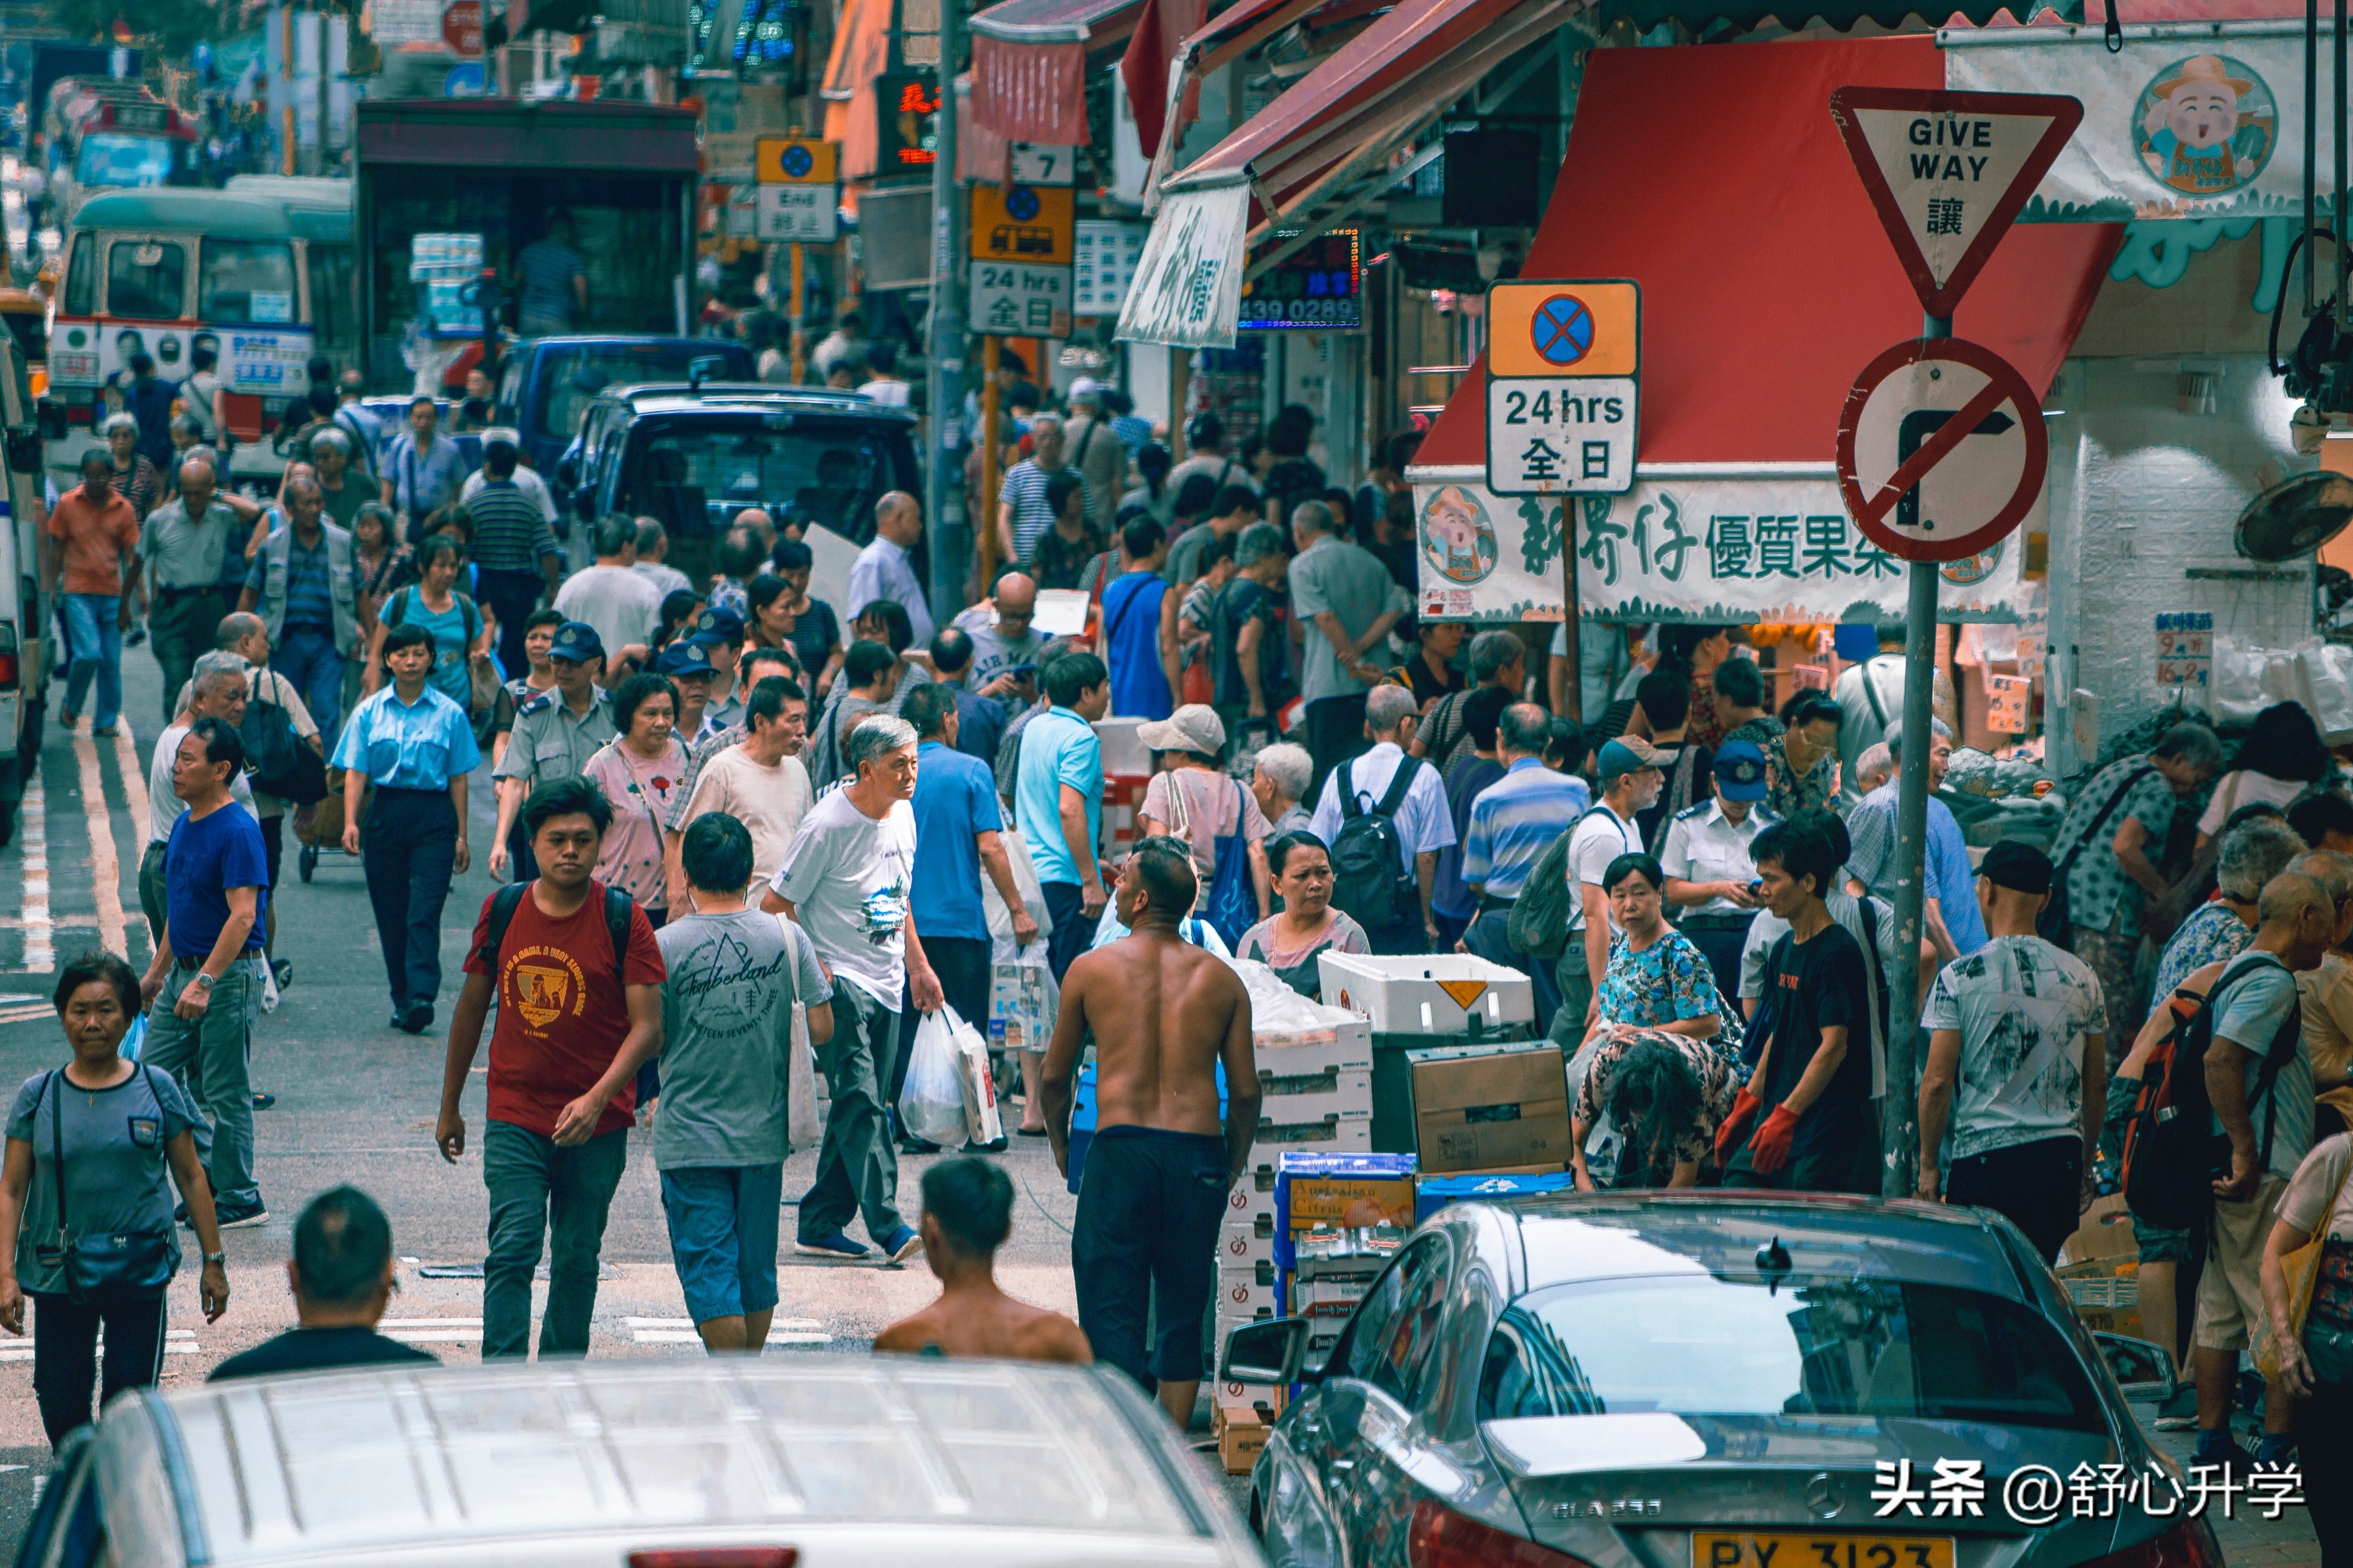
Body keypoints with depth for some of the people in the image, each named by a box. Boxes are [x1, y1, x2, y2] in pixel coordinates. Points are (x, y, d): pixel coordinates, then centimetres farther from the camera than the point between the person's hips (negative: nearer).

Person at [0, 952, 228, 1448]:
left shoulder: (158, 1091, 1)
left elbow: (191, 1177, 8)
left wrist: (214, 1261, 8)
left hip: (140, 1275, -1)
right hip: (58, 1276, 1)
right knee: (61, 1410, 3)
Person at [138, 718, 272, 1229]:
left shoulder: (238, 832, -18)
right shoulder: (184, 825, 10)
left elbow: (242, 915, -24)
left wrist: (205, 981, -29)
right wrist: (158, 971, 23)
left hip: (227, 976, -9)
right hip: (184, 971, 9)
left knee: (225, 1093, -2)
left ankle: (238, 1200, 9)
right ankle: (209, 1177, 20)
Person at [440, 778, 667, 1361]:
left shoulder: (622, 920, -6)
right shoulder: (502, 910, 2)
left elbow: (648, 1027, -9)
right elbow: (471, 1007, 13)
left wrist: (597, 1098, -23)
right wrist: (449, 1107, 17)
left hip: (596, 1125, -1)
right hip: (515, 1117, 1)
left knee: (576, 1259, 9)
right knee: (512, 1250, -12)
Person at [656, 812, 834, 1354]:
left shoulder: (667, 944, -11)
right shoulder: (787, 937, -4)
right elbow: (822, 1028, -3)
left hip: (690, 1140, -3)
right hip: (764, 1133, 3)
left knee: (709, 1269, 0)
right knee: (756, 1267, 16)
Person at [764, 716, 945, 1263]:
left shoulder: (902, 814, 9)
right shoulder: (827, 826, -16)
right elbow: (774, 905, -11)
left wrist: (918, 965, 23)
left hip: (886, 983, 8)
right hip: (840, 982, -8)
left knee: (857, 1107, 9)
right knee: (859, 1100, -16)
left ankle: (820, 1224, 16)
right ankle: (887, 1226, -23)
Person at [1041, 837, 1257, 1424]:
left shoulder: (1091, 969, 2)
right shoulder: (1222, 979, 6)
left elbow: (1054, 1079, 10)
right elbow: (1246, 1092, 4)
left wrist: (1059, 1142, 27)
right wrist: (1235, 1162, 19)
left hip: (1120, 1146, -2)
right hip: (1199, 1151, 2)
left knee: (1111, 1309, 1)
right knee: (1182, 1314, 11)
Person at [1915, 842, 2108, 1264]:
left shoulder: (1960, 977, -5)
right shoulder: (2081, 977, 7)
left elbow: (1938, 1080, -7)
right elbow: (2097, 1085, 12)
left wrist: (1928, 1164, 1)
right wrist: (2084, 1166, 22)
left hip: (1984, 1155, -3)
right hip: (2060, 1157, 3)